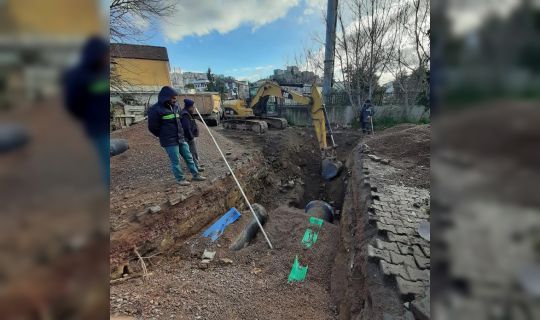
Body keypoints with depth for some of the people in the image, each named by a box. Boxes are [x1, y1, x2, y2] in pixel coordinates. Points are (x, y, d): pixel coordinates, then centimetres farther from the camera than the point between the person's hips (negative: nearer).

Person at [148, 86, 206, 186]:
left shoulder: (175, 106, 8)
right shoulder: (156, 109, -14)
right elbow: (152, 127, -9)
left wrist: (180, 133, 10)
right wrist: (165, 135, 2)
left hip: (181, 138, 7)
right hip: (170, 141, -7)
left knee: (189, 157, 12)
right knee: (175, 161, 3)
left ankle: (195, 175, 24)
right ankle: (180, 179, 19)